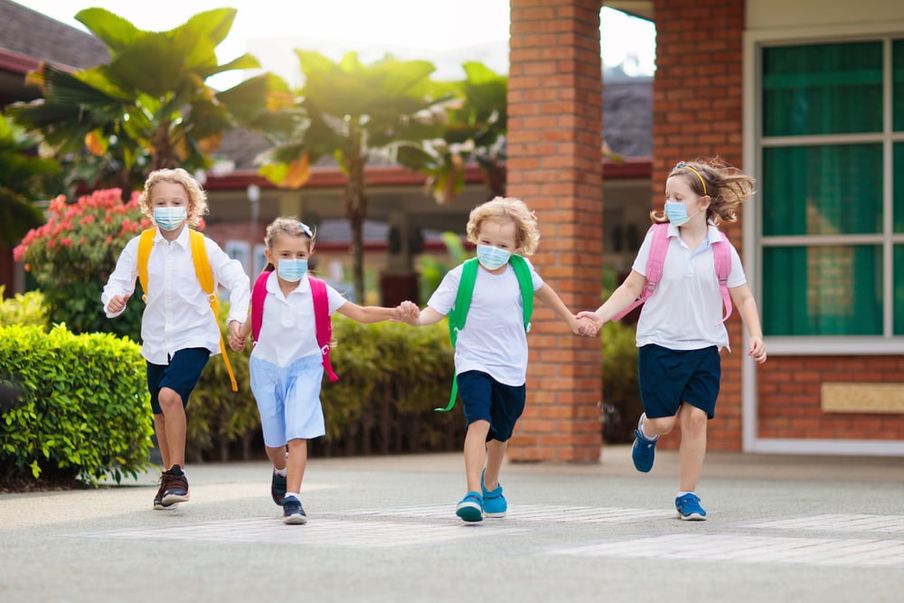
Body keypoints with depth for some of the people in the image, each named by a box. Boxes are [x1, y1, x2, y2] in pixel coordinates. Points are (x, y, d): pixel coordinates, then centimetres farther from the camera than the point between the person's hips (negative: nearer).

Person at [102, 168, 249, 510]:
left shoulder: (204, 248, -8)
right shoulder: (139, 247, -3)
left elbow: (237, 281, -2)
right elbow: (119, 281, -3)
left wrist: (236, 318, -13)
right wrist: (114, 301, -25)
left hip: (194, 337, -4)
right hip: (156, 339, 4)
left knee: (170, 395, -25)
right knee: (160, 412, 13)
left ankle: (177, 474, -15)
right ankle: (170, 476, 33)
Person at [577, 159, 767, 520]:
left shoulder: (722, 250, -1)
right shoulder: (658, 238, -3)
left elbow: (743, 298, 7)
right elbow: (633, 288, 1)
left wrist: (755, 335, -7)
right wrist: (601, 315, -10)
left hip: (704, 346, 1)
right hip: (659, 343, -1)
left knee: (696, 417, -6)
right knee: (663, 420, -3)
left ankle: (687, 495, 7)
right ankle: (646, 432, 36)